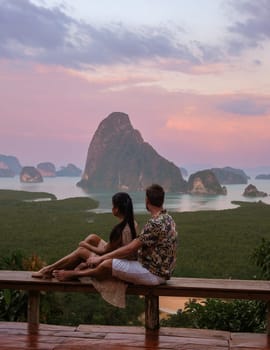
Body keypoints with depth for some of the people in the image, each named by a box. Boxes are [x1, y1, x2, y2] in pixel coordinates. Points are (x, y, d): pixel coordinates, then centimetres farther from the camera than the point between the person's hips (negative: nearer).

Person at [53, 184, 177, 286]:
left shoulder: (155, 223, -24)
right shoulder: (166, 218, 8)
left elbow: (130, 249, -23)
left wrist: (101, 258, -14)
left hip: (154, 274, -10)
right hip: (161, 270, 10)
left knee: (107, 265, -12)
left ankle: (74, 275, 7)